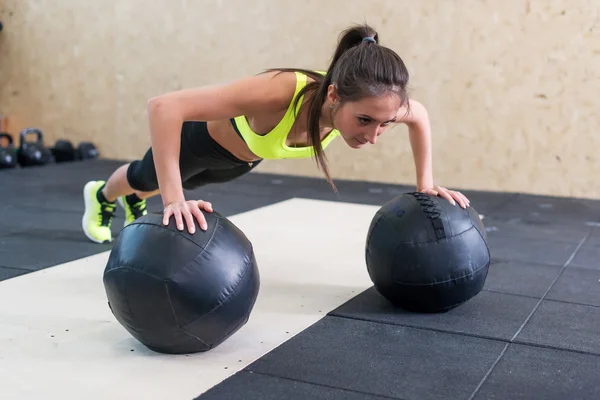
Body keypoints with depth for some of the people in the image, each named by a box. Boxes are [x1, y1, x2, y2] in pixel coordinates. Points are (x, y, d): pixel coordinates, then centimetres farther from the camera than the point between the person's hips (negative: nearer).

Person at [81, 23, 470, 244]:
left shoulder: (365, 102, -35)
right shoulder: (281, 93, -51)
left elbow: (419, 115, -10)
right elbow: (164, 106, -51)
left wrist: (426, 182, -13)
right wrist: (173, 200, -53)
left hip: (245, 155, 5)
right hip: (207, 132, -5)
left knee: (181, 181, 37)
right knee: (146, 177, 29)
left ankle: (134, 204, 71)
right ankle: (101, 196, 65)